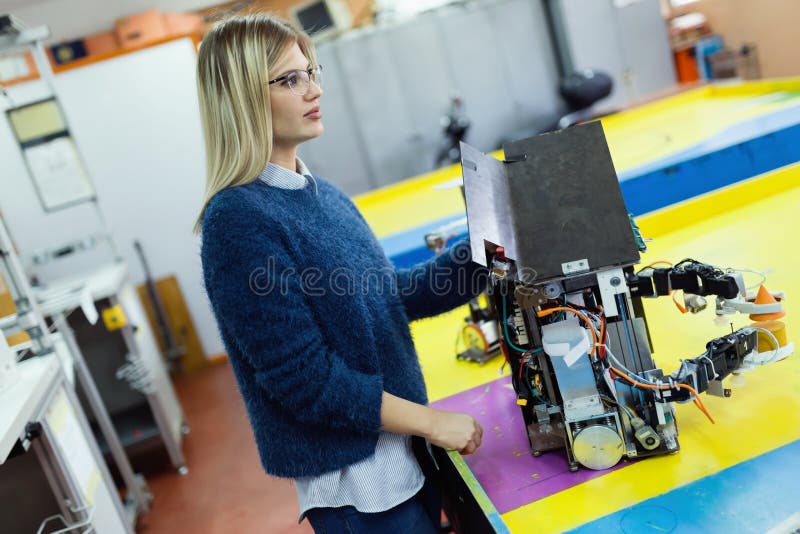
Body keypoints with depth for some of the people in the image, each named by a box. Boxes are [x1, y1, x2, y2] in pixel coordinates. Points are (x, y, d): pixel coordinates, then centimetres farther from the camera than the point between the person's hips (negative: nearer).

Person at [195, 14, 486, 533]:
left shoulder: (322, 193, 5)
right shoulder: (237, 220, -21)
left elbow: (391, 294, 12)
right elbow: (303, 378, -22)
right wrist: (430, 420, -17)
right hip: (352, 478, -8)